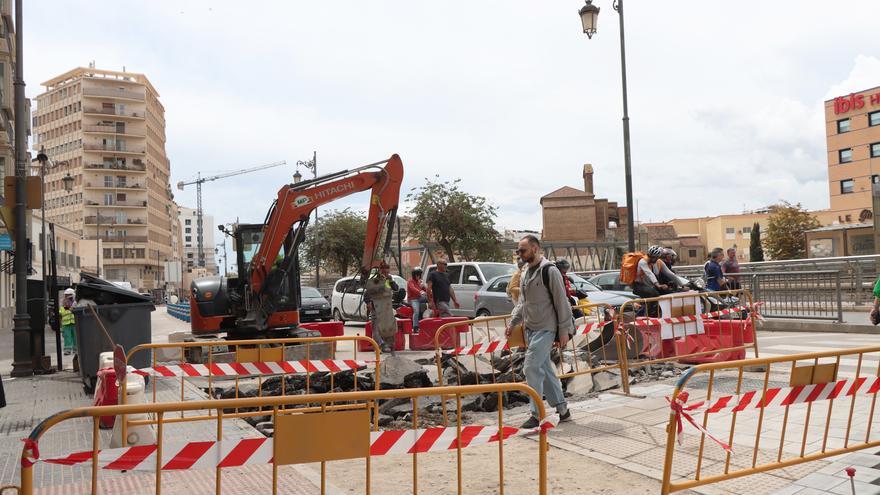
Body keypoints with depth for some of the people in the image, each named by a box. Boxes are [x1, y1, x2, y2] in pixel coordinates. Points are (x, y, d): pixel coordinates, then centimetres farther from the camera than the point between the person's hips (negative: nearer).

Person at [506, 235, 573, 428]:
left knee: (532, 367, -12)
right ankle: (562, 409, 21)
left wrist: (564, 330, -13)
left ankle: (536, 414, -5)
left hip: (545, 329, -8)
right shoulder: (525, 273, 14)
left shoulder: (549, 271, -11)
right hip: (530, 329, 8)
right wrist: (513, 323, 12)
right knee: (545, 369, 11)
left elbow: (561, 302, -12)